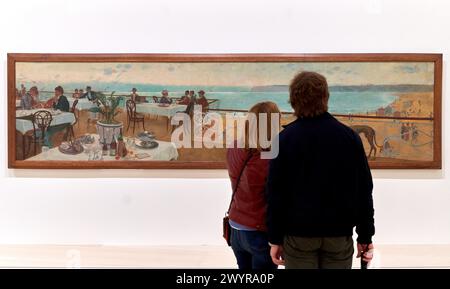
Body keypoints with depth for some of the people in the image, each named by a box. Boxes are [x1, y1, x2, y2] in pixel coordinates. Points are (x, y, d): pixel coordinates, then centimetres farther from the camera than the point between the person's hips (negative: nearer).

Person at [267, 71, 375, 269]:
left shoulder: (285, 138, -5)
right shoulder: (348, 136, -1)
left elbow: (276, 192, -5)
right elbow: (364, 190, 1)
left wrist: (275, 238, 2)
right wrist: (365, 236, 8)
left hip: (298, 233, -1)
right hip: (339, 232, 1)